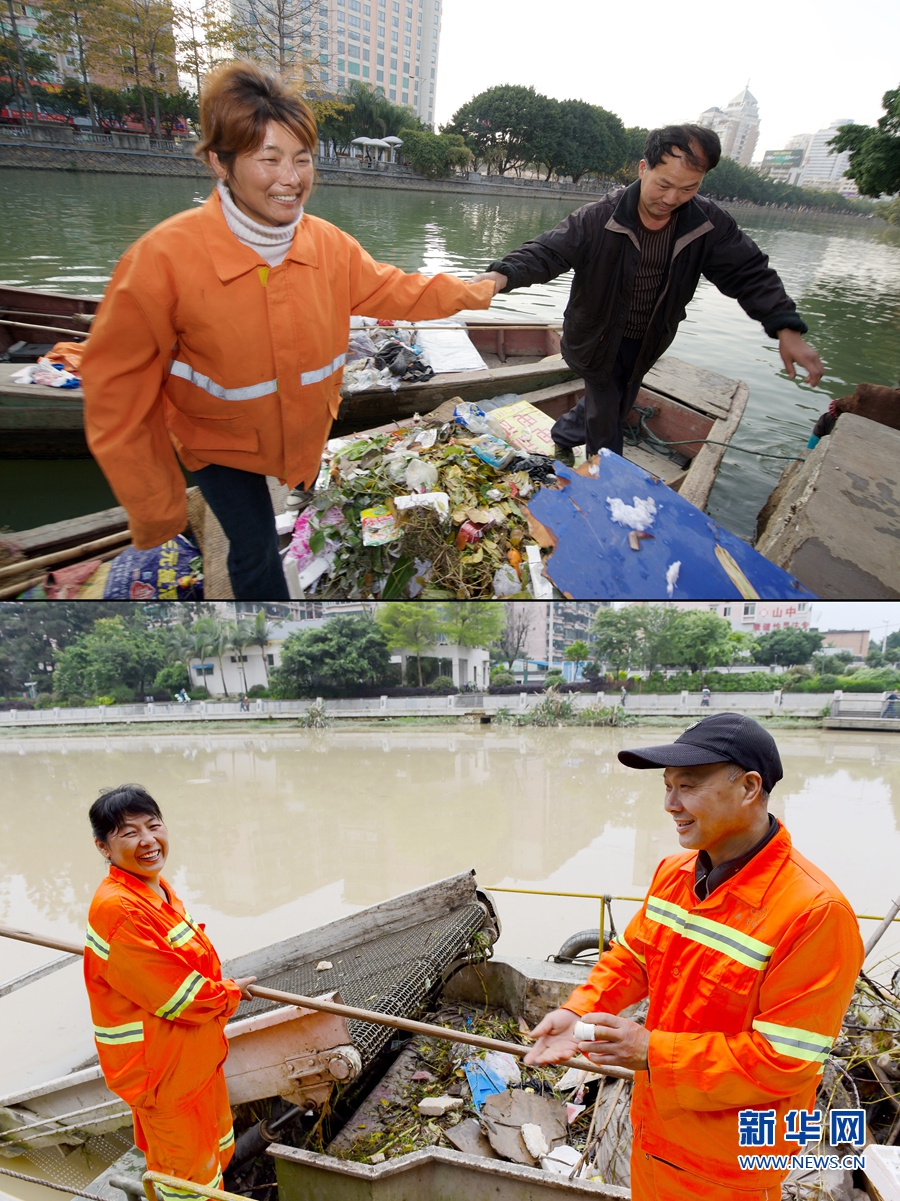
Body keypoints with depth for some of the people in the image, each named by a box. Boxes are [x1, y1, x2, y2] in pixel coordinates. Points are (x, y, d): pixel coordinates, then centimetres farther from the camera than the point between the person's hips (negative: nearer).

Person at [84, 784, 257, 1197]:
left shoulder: (159, 889, -2)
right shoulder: (117, 909, -31)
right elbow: (176, 996, -27)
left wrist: (217, 985, 1)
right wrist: (229, 994, -11)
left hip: (196, 1054, 9)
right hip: (161, 1066, -9)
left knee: (215, 1147, 29)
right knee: (189, 1172, 14)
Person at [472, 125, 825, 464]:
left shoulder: (710, 223, -14)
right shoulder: (598, 218, -24)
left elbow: (749, 273, -12)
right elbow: (547, 252, -29)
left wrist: (785, 328, -26)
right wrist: (504, 275, -51)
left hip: (645, 345, 5)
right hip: (598, 341, -5)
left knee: (617, 409, 24)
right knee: (605, 420, 2)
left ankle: (562, 437, 51)